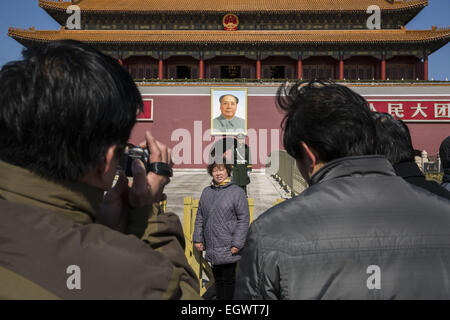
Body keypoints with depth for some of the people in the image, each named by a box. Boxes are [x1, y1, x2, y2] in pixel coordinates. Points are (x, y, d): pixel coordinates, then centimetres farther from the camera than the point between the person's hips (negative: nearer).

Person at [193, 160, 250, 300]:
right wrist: (198, 238, 10)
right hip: (212, 248, 5)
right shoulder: (206, 192, 10)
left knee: (228, 280, 4)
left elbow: (244, 219, -10)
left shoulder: (237, 191, -7)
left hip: (228, 249, -5)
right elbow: (200, 217, 16)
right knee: (217, 278, 17)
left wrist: (237, 243, -14)